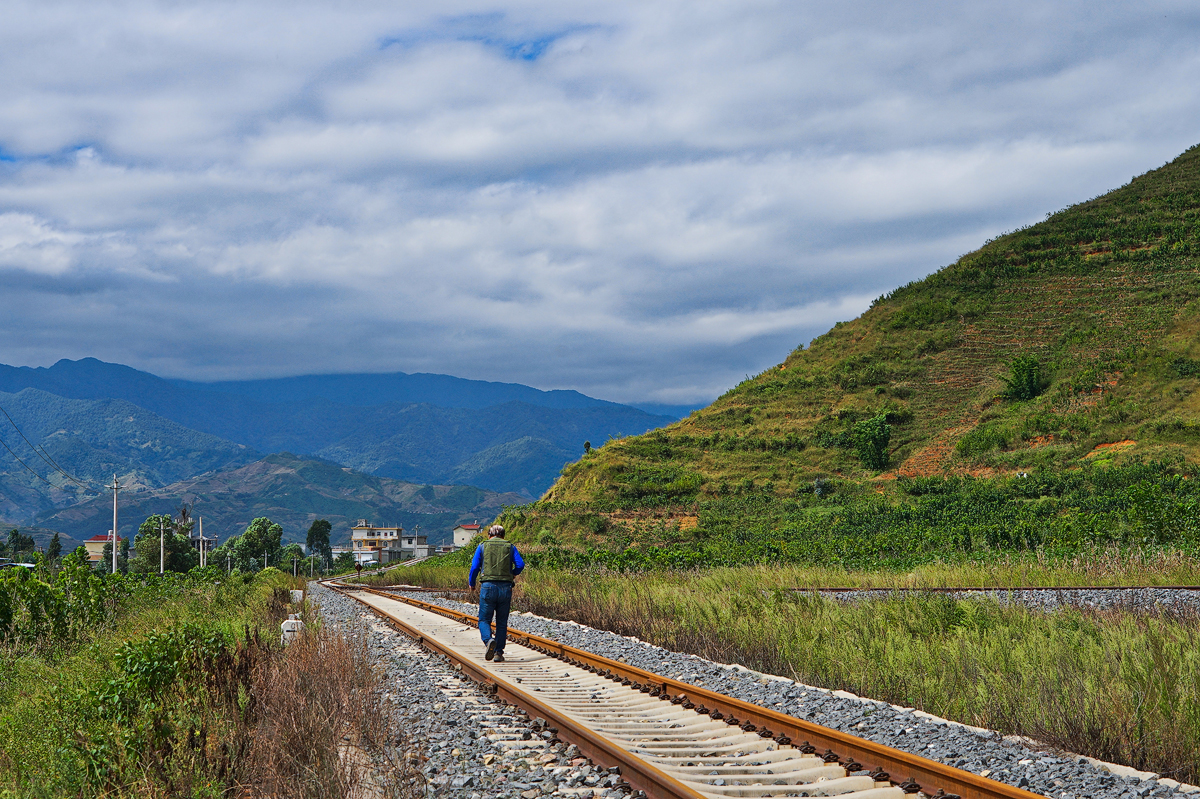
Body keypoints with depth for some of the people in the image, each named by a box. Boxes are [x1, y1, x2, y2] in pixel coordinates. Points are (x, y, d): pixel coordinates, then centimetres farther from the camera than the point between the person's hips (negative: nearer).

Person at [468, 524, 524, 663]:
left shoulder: (482, 546, 8)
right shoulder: (510, 547, 11)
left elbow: (475, 567, 2)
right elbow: (520, 564, 0)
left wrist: (471, 583, 18)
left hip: (488, 587, -1)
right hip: (505, 587, 2)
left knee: (484, 620, 5)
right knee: (502, 622, 10)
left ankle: (488, 640, -23)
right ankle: (498, 652, 7)